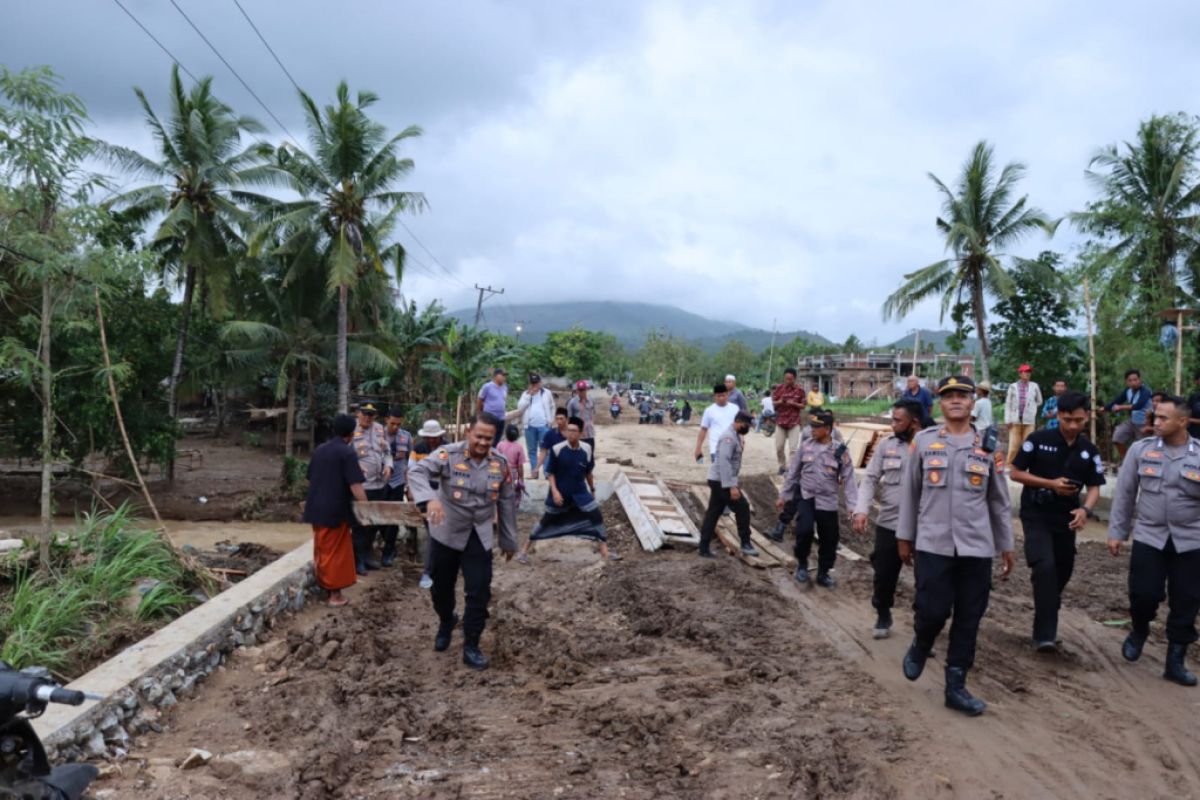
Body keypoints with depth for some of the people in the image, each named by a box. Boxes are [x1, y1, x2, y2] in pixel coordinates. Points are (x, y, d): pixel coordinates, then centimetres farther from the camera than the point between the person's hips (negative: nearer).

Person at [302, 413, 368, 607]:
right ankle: (335, 594, 8)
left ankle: (322, 587, 29)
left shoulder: (319, 450, 9)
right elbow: (355, 486, -20)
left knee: (321, 550, 18)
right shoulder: (347, 452, -14)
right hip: (336, 510, -7)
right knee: (336, 552, 3)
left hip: (316, 508, 7)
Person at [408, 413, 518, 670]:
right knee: (441, 586, 16)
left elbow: (506, 503, 4)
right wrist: (429, 498, -50)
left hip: (480, 536, 1)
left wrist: (509, 541, 9)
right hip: (446, 532, -1)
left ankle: (471, 647, 13)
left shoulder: (500, 464, -6)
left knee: (479, 592, -3)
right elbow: (417, 472, -31)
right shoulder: (449, 454, -18)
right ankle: (446, 622, 47)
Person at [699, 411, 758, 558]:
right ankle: (745, 544, 5)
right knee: (742, 507, -4)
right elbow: (724, 462, -26)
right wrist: (732, 486, -29)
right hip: (721, 481, -10)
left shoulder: (735, 435, 13)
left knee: (713, 513, 10)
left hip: (718, 480, 10)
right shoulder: (729, 437, -19)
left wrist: (734, 483, 21)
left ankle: (704, 548, 13)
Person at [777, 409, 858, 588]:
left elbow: (848, 480, -7)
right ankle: (802, 563, 4)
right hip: (805, 498, 0)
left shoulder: (840, 451, -7)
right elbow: (793, 473, 7)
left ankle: (823, 573, 29)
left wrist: (854, 506, -15)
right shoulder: (805, 446, -1)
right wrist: (783, 495, 9)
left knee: (829, 540, 7)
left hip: (827, 502, 0)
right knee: (804, 530, -21)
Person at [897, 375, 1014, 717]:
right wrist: (904, 536, 7)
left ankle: (956, 686, 18)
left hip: (977, 547, 2)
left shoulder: (988, 445, 5)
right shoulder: (924, 441, 1)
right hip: (933, 544, -2)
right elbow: (909, 492, 6)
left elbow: (999, 500, 11)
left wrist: (1006, 545, 11)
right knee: (933, 611, -6)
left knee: (968, 619, 6)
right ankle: (919, 647, 28)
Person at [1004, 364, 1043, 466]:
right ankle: (1009, 466, 4)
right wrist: (1008, 420, -4)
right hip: (1015, 420, -1)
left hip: (1029, 420, 1)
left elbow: (1039, 401, 17)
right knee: (1013, 445, -1)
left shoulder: (1034, 386, 3)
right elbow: (1008, 404, 0)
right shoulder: (1013, 386, 0)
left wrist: (1030, 407, 11)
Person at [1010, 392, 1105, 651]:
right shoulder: (1039, 440, -10)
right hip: (1036, 514, -5)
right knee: (1045, 567, -20)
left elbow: (1094, 488, 0)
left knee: (1062, 573, 13)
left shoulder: (1090, 451, 2)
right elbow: (1016, 473, -7)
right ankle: (1045, 634, -16)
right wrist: (1051, 484, -17)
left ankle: (1047, 625, 38)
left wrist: (1085, 509, -21)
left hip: (1066, 518, 5)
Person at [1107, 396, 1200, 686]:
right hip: (1148, 536, 0)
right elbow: (1124, 493, 5)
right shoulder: (1141, 450, -1)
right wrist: (1116, 532, 4)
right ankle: (1139, 630, 29)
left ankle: (1176, 661, 21)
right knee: (1143, 594, -4)